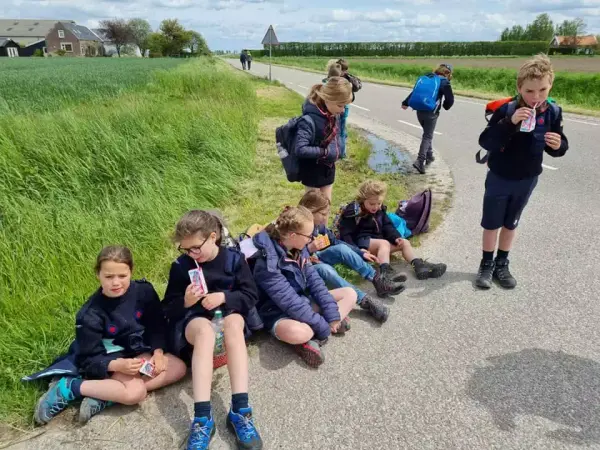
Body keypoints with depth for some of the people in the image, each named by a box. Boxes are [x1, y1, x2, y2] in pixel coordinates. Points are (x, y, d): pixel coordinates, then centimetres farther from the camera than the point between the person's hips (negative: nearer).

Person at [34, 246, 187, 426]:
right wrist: (118, 365, -32)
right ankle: (68, 387, -11)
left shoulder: (144, 291, -12)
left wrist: (158, 352, -14)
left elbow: (157, 325, 1)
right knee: (135, 392, -30)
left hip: (139, 352, 6)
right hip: (110, 362, -6)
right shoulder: (90, 314, -21)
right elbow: (87, 359, -15)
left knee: (178, 368, -13)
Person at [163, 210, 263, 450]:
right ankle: (202, 418, -42)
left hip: (228, 312, 1)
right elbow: (168, 309, 1)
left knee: (234, 324, -37)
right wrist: (185, 301, -21)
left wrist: (224, 297, -20)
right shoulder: (180, 266, -3)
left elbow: (251, 296, -4)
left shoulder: (234, 259, -4)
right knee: (205, 330, -38)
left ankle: (240, 410, -37)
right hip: (192, 319, 0)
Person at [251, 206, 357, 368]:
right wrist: (323, 327, -24)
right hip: (280, 312, -9)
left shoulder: (299, 249, -2)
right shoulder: (268, 262, -27)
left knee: (349, 293, 0)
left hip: (305, 301, 9)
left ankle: (313, 338, -15)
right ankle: (315, 334, -9)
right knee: (297, 332, -43)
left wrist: (332, 315, -11)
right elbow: (289, 301, -28)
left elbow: (314, 281, -2)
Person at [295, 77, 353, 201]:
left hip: (328, 168, 7)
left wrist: (338, 149, -1)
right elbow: (300, 149, -37)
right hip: (313, 171, -7)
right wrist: (325, 152, -27)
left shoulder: (334, 115, -5)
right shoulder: (310, 119, -29)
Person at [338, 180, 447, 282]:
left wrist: (396, 237, -9)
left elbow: (387, 226, 13)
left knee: (405, 243, -2)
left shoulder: (380, 210, 10)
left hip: (379, 239, 8)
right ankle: (386, 272, -55)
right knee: (384, 243, -35)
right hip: (362, 242, -8)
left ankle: (418, 265, -16)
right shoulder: (353, 212, -12)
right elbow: (345, 234, -15)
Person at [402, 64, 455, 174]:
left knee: (427, 134, 22)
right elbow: (450, 99, 0)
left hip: (419, 111, 6)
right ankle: (420, 161, -15)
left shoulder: (426, 77, 14)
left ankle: (429, 156, 30)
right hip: (431, 113, -6)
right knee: (427, 137, -3)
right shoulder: (444, 82, -1)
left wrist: (406, 103, 17)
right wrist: (445, 106, 21)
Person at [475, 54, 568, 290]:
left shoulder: (553, 113, -7)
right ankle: (486, 264, 26)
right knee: (491, 224, 9)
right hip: (499, 178, -3)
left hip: (527, 180, 3)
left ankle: (501, 264, 32)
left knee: (510, 224, 17)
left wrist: (558, 145, -22)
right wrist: (510, 123, -37)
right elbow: (485, 142, -24)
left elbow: (559, 148, 2)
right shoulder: (507, 110, -19)